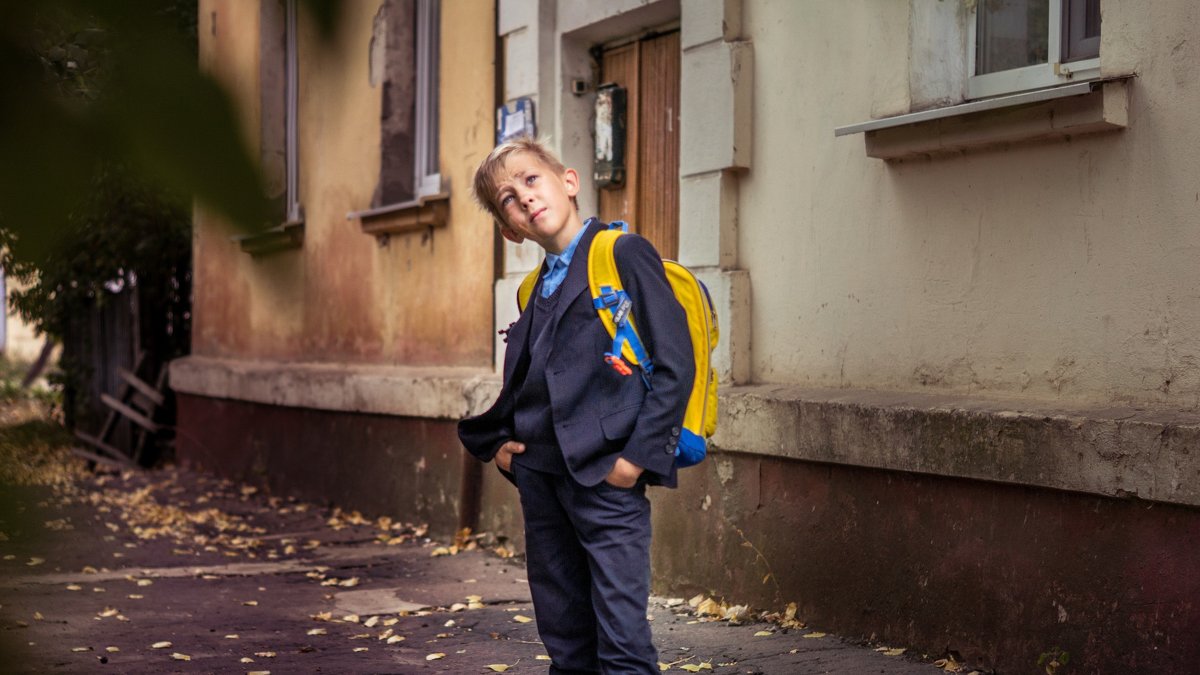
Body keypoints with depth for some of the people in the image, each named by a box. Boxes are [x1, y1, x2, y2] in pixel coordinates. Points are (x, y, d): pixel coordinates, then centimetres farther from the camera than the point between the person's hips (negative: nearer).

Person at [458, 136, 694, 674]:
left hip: (605, 475, -7)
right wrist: (496, 442, 10)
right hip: (540, 476, 7)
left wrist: (638, 455, -16)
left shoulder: (624, 256, -6)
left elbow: (675, 364, -11)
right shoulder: (539, 287, 15)